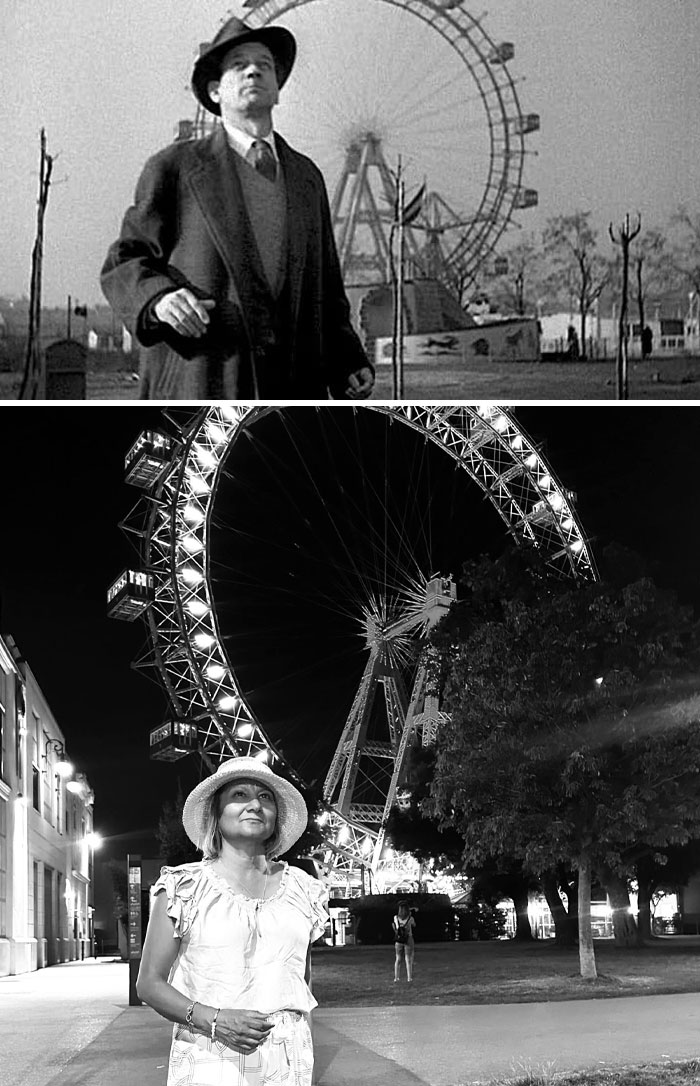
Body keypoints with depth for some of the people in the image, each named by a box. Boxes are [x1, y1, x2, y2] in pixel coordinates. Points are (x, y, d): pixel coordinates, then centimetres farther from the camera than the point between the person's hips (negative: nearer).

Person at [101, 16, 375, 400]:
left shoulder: (306, 177, 20)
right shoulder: (174, 168, 7)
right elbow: (123, 265, 6)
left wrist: (348, 364, 10)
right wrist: (159, 298, -16)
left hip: (292, 386, 4)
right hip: (197, 388, -4)